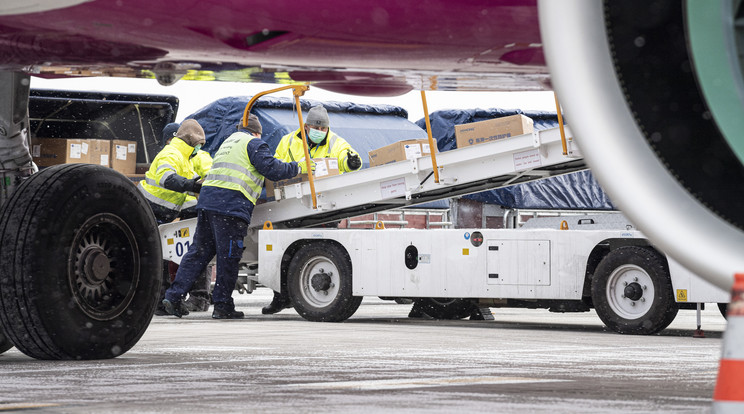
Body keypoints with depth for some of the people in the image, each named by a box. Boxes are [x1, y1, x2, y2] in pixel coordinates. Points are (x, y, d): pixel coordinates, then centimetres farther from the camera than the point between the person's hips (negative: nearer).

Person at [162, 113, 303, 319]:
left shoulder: (229, 141, 29)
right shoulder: (254, 144, 3)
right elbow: (272, 169, -5)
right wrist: (296, 168, 8)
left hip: (207, 198, 8)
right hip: (231, 203, -8)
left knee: (199, 251, 11)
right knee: (229, 256, -1)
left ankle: (173, 297, 6)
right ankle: (222, 306, 2)